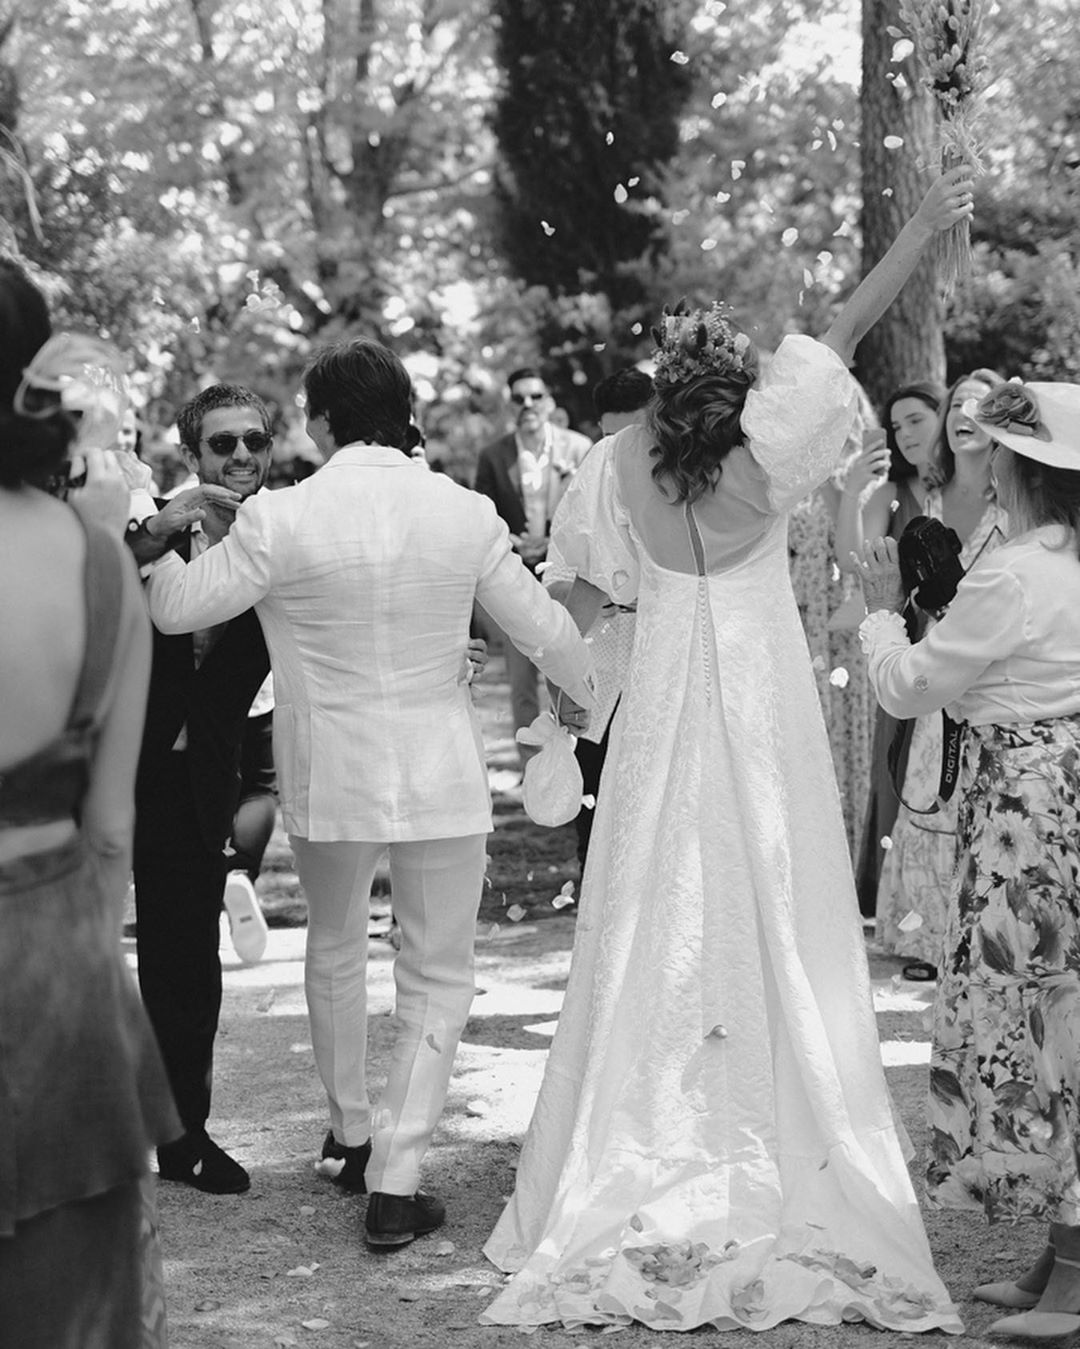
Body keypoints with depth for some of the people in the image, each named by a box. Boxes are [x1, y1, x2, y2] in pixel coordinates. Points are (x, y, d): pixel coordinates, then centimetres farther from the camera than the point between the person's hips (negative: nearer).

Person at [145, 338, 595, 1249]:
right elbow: (540, 628, 1)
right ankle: (396, 1180, 4)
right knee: (437, 979, 10)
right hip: (442, 779, 0)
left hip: (329, 780, 0)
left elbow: (178, 609, -5)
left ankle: (352, 1131, 40)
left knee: (335, 951, 24)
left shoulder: (278, 521, -13)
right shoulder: (466, 514, -7)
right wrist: (603, 693, 20)